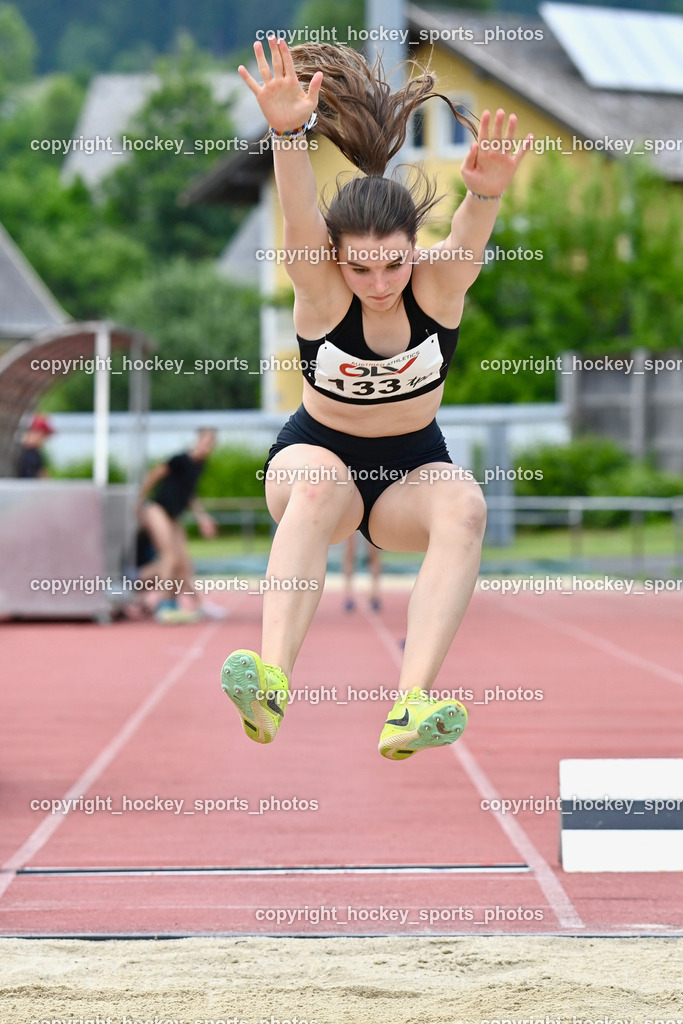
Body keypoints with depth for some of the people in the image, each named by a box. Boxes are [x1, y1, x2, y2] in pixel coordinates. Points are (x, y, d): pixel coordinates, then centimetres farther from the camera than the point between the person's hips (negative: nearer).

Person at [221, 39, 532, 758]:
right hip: (317, 452, -2)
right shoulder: (321, 289, -19)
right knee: (318, 485, -38)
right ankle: (273, 677, -56)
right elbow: (299, 220, -40)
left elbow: (468, 239, -39)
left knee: (463, 506, -33)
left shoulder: (440, 282, -16)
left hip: (413, 465, 2)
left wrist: (485, 193, -63)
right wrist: (287, 134, -60)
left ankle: (411, 703, -46)